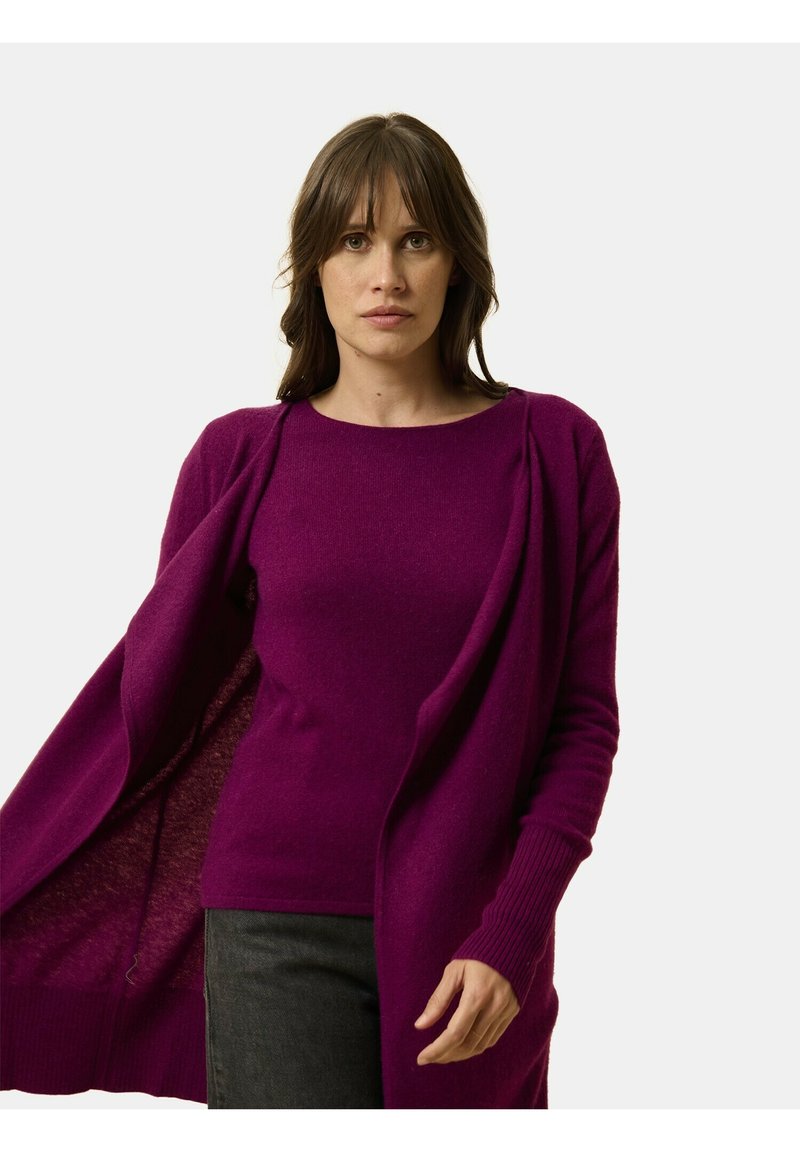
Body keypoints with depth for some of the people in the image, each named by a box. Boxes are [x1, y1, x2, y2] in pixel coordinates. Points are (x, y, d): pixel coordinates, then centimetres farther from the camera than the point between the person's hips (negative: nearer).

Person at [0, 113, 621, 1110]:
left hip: (472, 942, 1)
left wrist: (511, 937, -9)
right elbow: (151, 695, 8)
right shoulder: (243, 456, 3)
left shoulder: (555, 450, 2)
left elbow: (584, 718, 1)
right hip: (281, 925, -1)